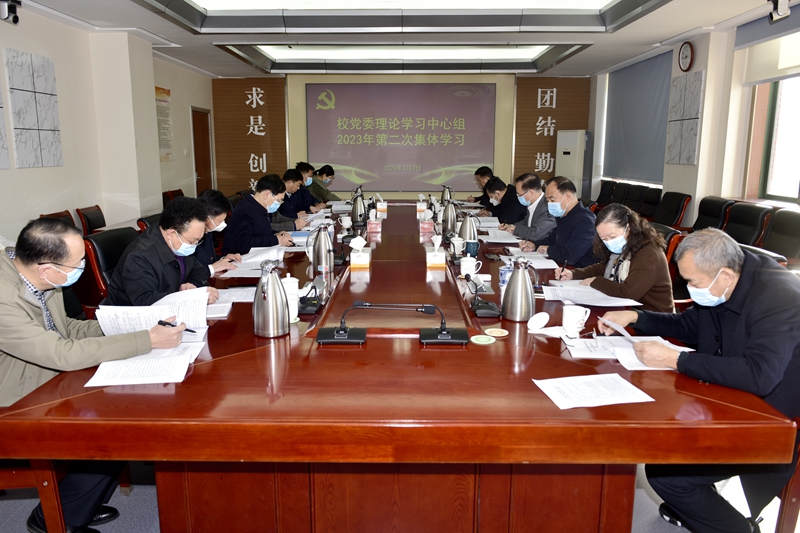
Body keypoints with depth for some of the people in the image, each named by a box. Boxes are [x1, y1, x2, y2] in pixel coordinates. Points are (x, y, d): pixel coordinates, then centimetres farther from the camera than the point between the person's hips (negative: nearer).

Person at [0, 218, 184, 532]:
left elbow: (64, 328, 7)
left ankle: (82, 504, 20)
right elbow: (66, 354, -33)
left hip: (49, 386, 8)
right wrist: (149, 340, -30)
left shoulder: (37, 277, -8)